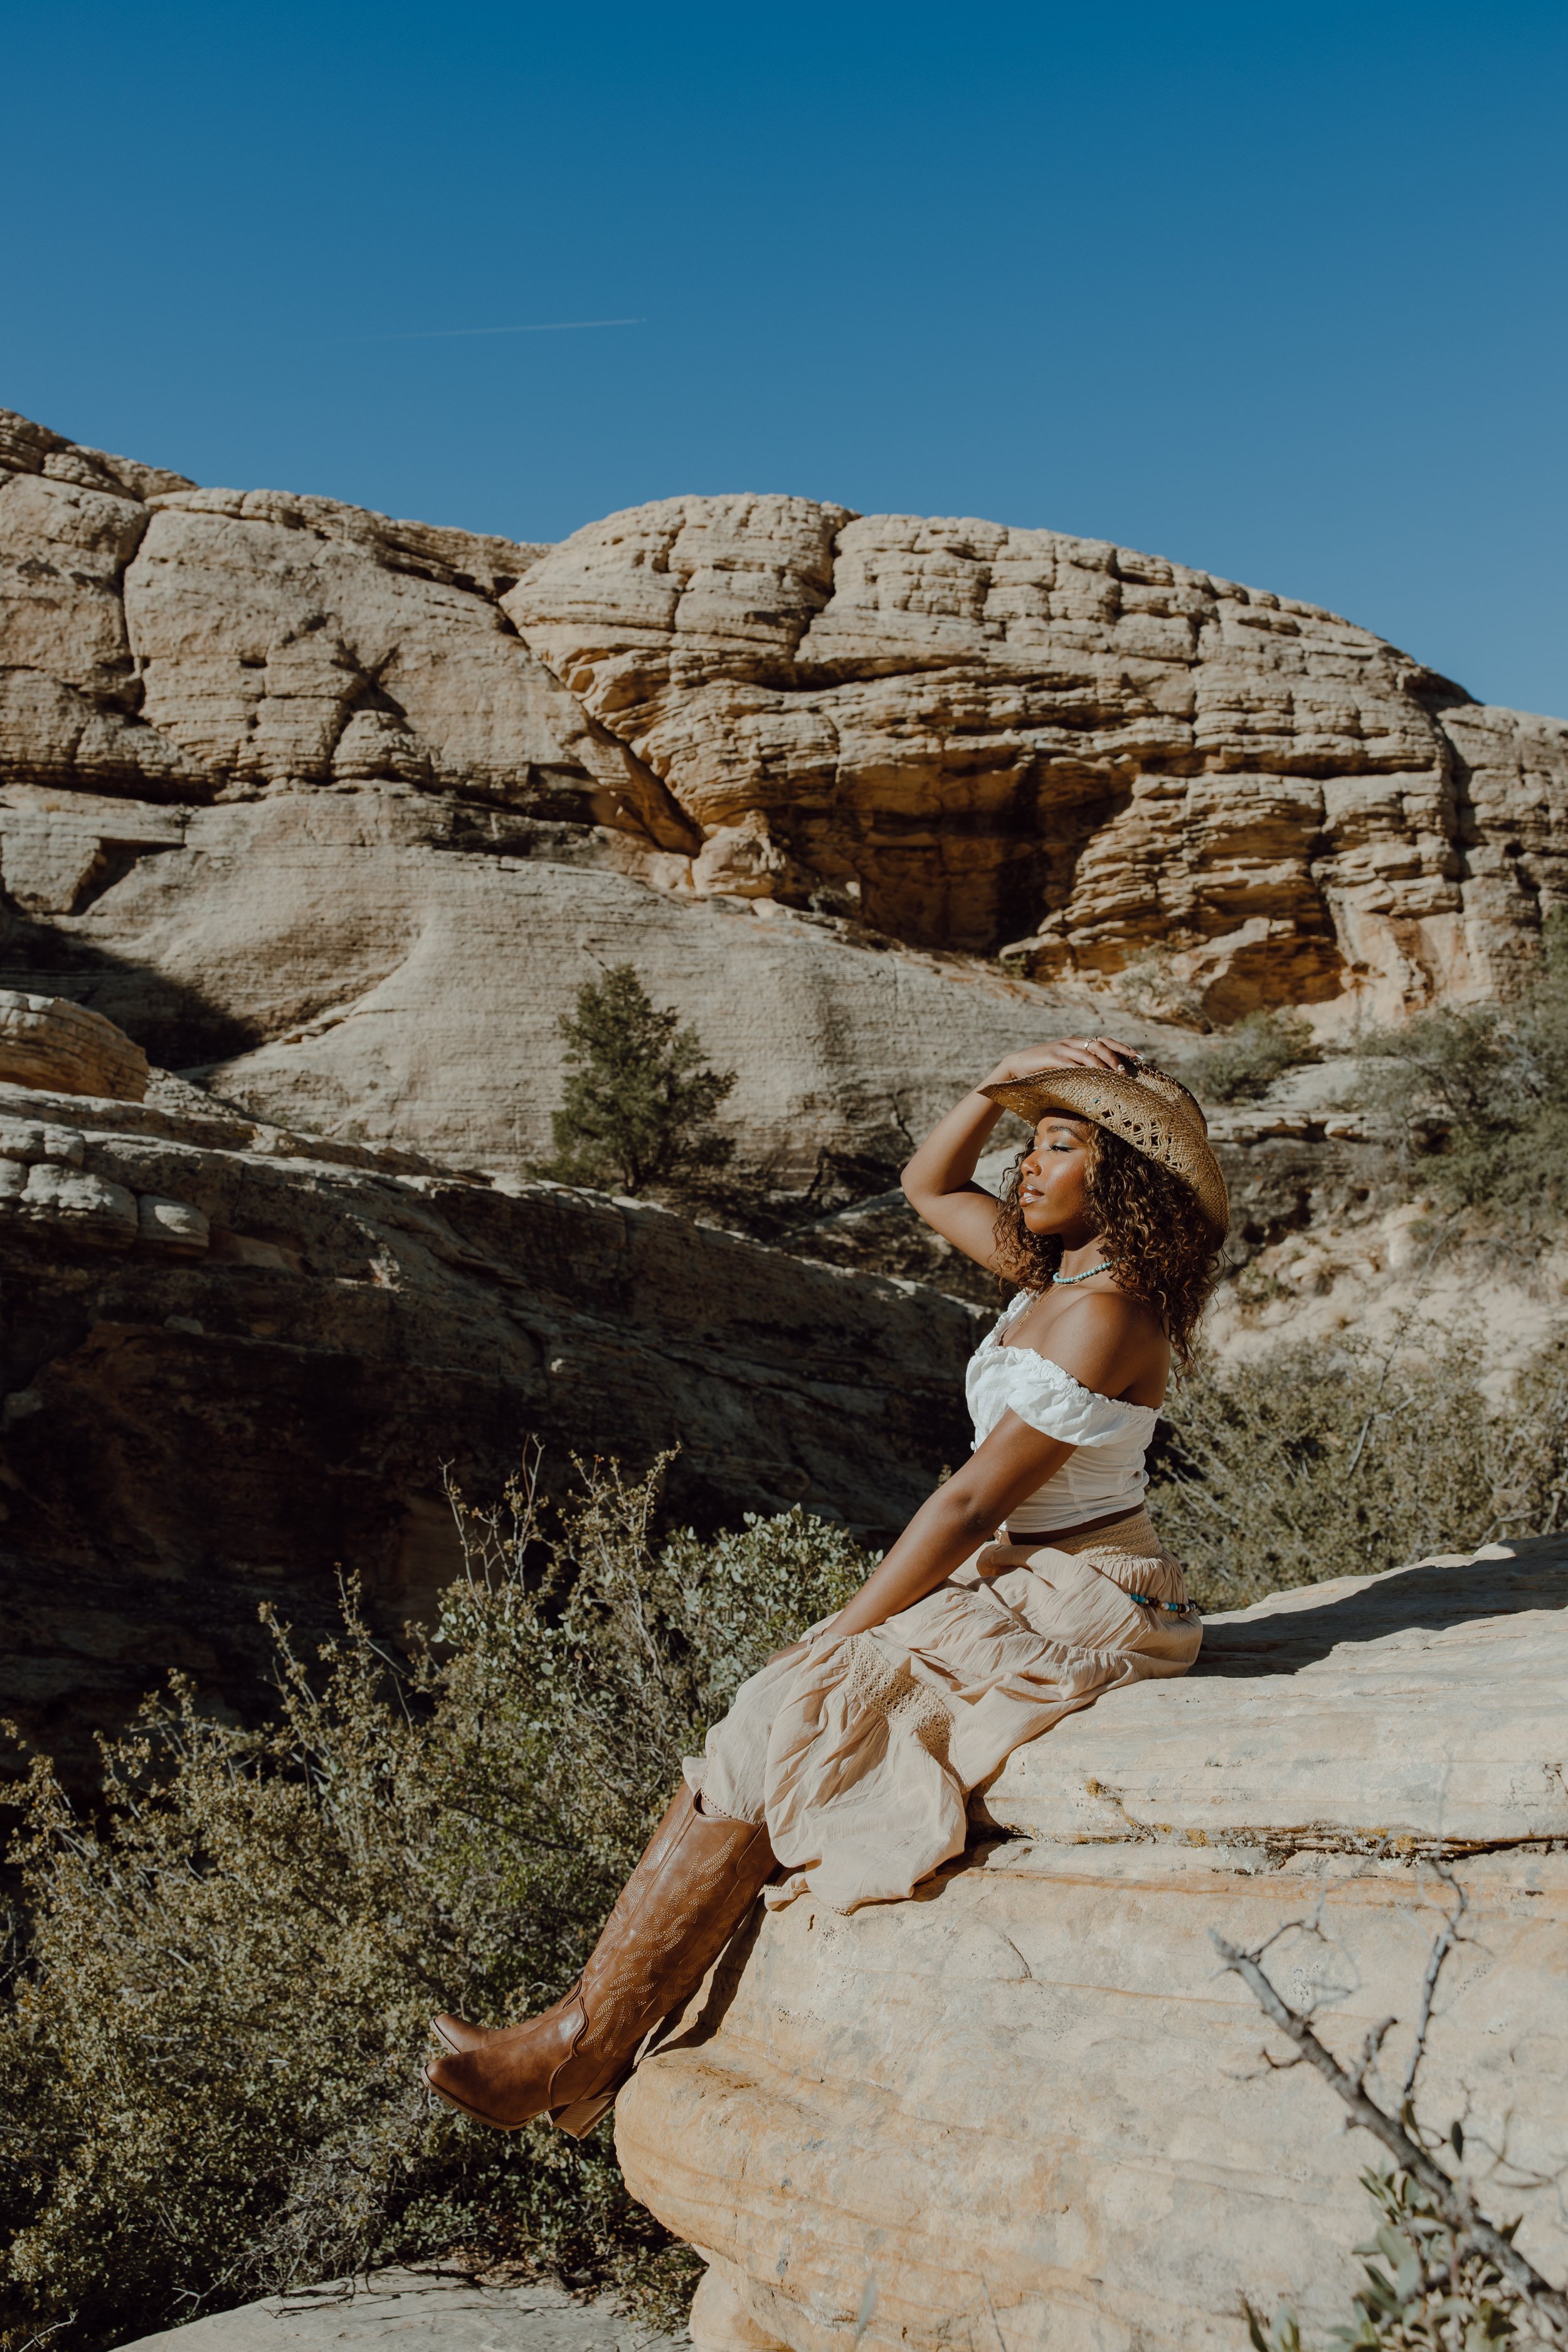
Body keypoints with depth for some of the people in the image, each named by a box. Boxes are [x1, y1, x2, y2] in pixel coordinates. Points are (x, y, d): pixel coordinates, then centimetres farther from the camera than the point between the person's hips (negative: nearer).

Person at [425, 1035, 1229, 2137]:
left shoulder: (1104, 1315, -20)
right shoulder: (1061, 1270, 7)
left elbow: (972, 1505, -21)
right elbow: (929, 1187, 21)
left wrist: (835, 1638, -14)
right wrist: (1002, 1086, 3)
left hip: (1080, 1612, -9)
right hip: (1021, 1584, 9)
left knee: (776, 1726, -17)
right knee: (769, 1722, -3)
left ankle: (583, 2047, -8)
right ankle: (603, 2028, -3)